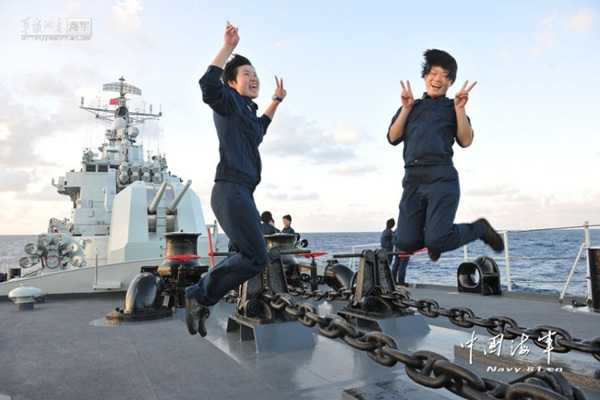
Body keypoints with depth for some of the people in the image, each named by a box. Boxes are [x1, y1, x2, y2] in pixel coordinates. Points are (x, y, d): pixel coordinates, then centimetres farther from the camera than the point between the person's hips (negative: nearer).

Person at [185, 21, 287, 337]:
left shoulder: (247, 110, 24)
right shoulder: (229, 102, -2)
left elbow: (258, 131, 46)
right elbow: (208, 84, -24)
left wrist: (276, 101, 46)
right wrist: (227, 47, -21)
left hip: (242, 193, 10)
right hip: (231, 190, -10)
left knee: (248, 258, 13)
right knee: (256, 258, -15)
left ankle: (199, 298, 18)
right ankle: (200, 296, -3)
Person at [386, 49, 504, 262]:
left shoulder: (452, 107, 15)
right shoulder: (410, 107, 21)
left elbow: (465, 141, 2)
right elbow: (393, 137, 8)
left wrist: (459, 108, -4)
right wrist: (406, 108, 3)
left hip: (442, 179, -3)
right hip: (412, 180, 3)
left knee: (437, 242, -17)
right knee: (405, 242, -8)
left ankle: (480, 228, 13)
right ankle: (431, 231, 27)